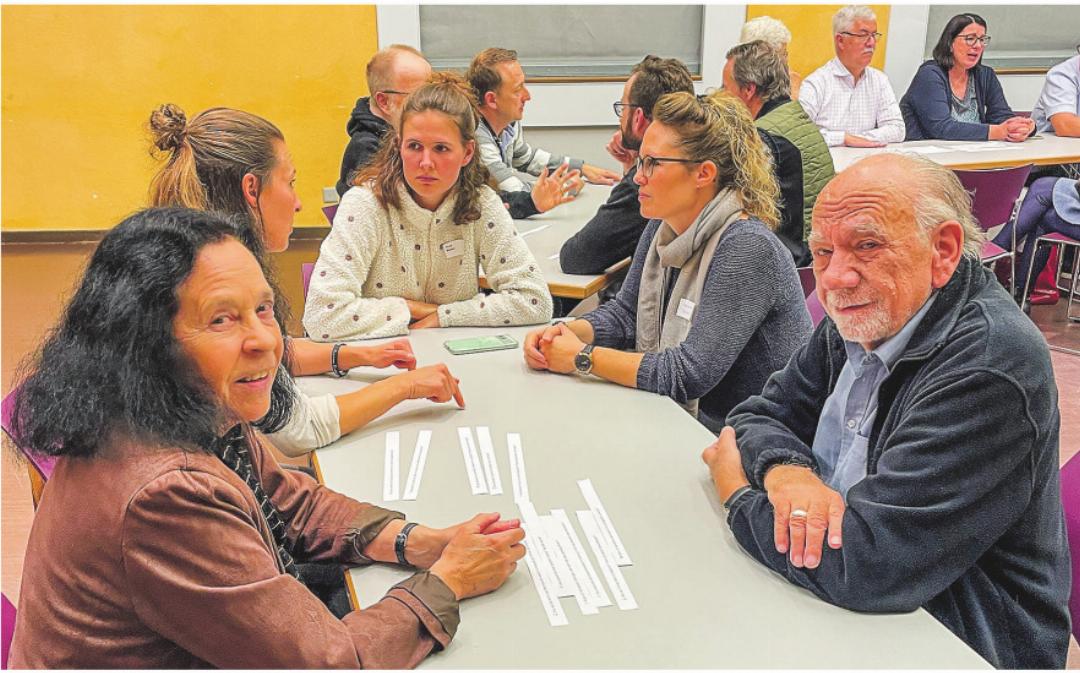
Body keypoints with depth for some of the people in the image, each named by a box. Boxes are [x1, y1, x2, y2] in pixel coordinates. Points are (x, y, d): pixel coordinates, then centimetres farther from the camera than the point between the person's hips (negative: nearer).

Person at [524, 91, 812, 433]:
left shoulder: (746, 248, -23)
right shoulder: (663, 227, 1)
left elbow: (690, 373, -27)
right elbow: (625, 311, 11)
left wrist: (583, 357, -19)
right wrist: (564, 332, -9)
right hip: (680, 421, 7)